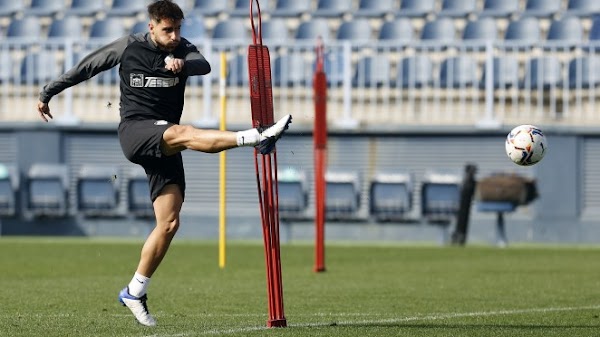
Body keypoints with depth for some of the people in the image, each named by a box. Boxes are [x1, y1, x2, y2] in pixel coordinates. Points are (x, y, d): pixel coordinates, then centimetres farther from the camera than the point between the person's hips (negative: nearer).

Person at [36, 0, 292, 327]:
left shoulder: (182, 50, 5)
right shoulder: (127, 47, 2)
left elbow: (204, 65, -18)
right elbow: (86, 67, 14)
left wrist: (183, 63, -41)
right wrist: (48, 92, 22)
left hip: (164, 147, 4)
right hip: (134, 131, -4)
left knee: (169, 223, -3)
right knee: (182, 133, -34)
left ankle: (135, 292, 8)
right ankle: (257, 137, -54)